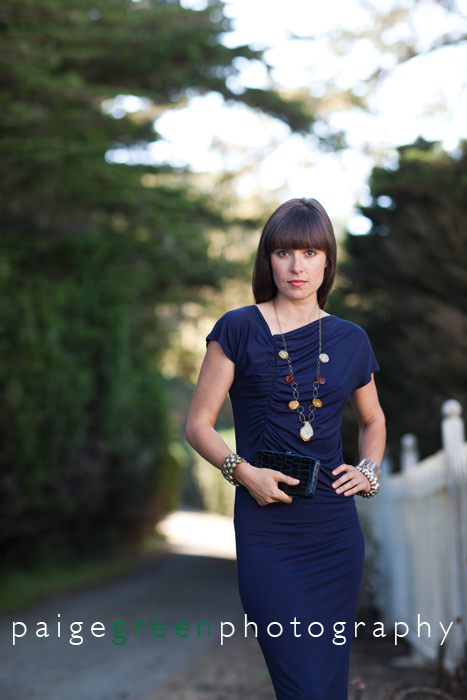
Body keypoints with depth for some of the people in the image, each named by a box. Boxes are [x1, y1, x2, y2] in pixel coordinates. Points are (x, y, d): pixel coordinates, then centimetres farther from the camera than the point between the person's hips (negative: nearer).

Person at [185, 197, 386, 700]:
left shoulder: (350, 339, 10)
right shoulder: (239, 330, -1)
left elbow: (372, 420, 25)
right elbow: (198, 423, 0)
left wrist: (369, 471, 7)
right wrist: (243, 471, -15)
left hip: (337, 530, 4)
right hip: (267, 532, -3)